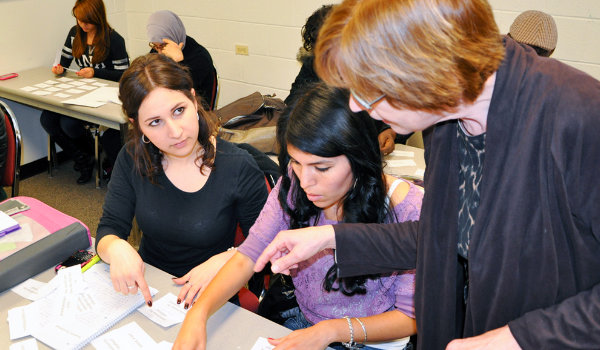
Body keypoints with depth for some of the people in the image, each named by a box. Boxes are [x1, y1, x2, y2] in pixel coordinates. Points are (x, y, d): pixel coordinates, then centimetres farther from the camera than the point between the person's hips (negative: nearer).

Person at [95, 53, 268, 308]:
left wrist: (224, 260, -24)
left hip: (210, 297, -2)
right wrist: (116, 248, -26)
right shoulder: (133, 160, -4)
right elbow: (108, 230, -3)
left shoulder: (239, 168, -15)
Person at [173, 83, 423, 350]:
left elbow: (410, 316, -14)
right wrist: (199, 312, -25)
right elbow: (248, 256, -9)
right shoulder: (294, 185, -11)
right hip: (302, 323, 3)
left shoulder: (406, 210, -22)